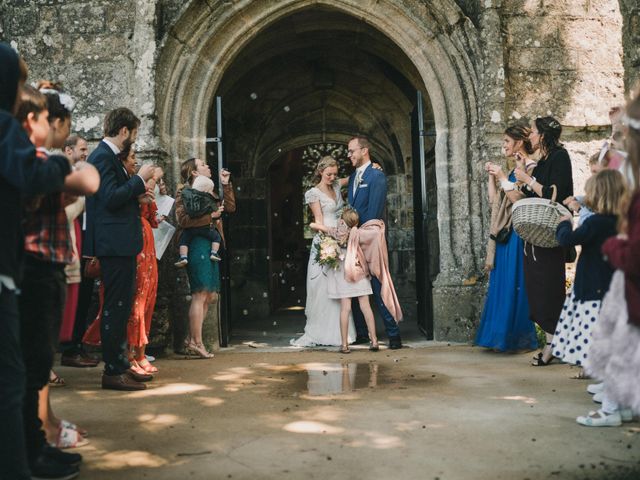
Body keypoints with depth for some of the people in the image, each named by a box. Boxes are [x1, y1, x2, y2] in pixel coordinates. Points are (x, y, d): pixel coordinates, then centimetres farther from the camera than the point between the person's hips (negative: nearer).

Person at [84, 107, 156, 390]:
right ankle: (113, 371, -1)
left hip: (120, 244, 11)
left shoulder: (108, 156, 18)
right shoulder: (102, 157, -13)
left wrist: (139, 188, 17)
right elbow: (111, 198, -22)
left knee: (120, 307, 15)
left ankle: (120, 364, 24)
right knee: (116, 307, -7)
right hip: (115, 244, -11)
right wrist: (140, 179, -14)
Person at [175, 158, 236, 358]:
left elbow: (230, 207, 19)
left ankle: (191, 339, 17)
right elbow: (183, 220, -16)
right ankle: (197, 343, -2)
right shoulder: (183, 193, -3)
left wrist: (226, 185, 12)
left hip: (211, 247, 9)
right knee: (201, 294, -8)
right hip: (198, 245, -9)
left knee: (209, 296, 9)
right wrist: (210, 216, -16)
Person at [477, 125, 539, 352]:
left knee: (515, 284, -5)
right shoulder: (514, 170, 18)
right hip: (505, 234, 9)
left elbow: (519, 199, -18)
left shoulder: (530, 167, -9)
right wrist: (492, 177, 9)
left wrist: (503, 177, -15)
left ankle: (521, 338, 4)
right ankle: (504, 337, 17)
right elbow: (494, 201, 16)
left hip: (518, 234, -9)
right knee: (502, 284, 10)